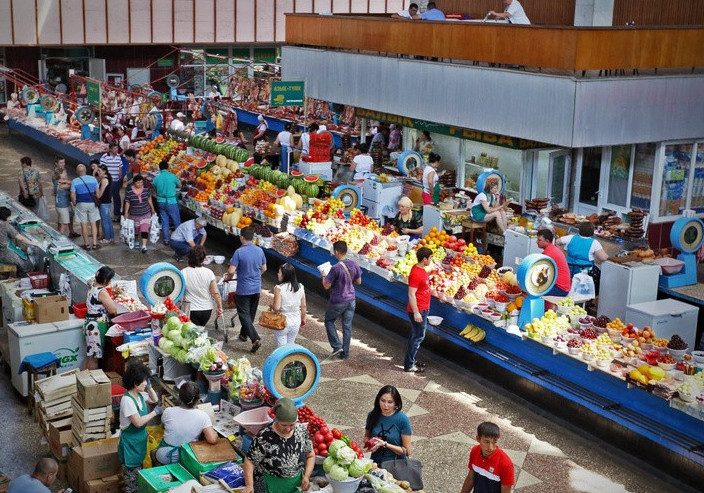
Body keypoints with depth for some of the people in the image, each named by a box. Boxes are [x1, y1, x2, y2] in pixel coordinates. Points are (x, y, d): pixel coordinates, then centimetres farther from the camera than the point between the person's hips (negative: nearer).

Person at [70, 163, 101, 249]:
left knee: (84, 224, 6)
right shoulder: (93, 179, -2)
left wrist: (74, 204, 8)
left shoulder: (74, 181, -7)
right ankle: (95, 243, 8)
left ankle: (86, 244, 12)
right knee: (93, 223, 9)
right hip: (92, 203, 2)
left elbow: (72, 195, -8)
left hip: (81, 204, -2)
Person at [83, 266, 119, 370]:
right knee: (94, 357, 1)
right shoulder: (102, 292, -21)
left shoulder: (92, 286, 6)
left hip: (89, 323, 10)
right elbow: (113, 310, -20)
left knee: (90, 355, 19)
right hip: (98, 326, -9)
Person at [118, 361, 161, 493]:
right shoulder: (127, 400, -26)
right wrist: (155, 412, -19)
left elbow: (155, 400, 17)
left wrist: (149, 387, 0)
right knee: (132, 474, 0)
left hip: (140, 438, 9)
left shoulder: (140, 395, -1)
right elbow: (138, 422, -28)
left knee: (138, 471, 19)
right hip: (130, 441, -9)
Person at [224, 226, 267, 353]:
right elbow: (264, 268, 10)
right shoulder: (260, 251, -1)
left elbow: (231, 271, -20)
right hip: (257, 288, 6)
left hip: (244, 289, -6)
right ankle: (244, 334, 37)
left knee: (244, 315, -1)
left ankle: (255, 339, -13)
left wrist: (228, 278, 1)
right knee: (251, 313, 20)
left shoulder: (239, 252, -18)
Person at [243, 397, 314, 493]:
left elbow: (310, 455, 2)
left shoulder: (302, 431, -11)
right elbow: (250, 460, -16)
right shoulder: (264, 437, -24)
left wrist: (306, 476, -11)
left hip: (297, 484, 4)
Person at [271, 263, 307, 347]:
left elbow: (276, 308, -21)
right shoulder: (300, 287, -3)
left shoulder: (279, 288, -18)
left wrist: (271, 305, 0)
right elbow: (303, 306, 3)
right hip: (296, 323, 5)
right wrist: (303, 319, 17)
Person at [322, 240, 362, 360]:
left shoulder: (336, 268, -24)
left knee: (329, 321, 18)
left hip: (337, 302, -5)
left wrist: (323, 276, -1)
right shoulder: (354, 265, -5)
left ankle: (337, 346, 11)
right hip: (351, 300, 5)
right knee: (347, 326, 11)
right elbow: (358, 281, 7)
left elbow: (326, 286, -18)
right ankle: (345, 353, 18)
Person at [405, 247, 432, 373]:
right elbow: (411, 294, -24)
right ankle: (409, 365, 7)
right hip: (419, 310, -10)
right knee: (418, 336, -2)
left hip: (423, 309, 10)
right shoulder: (416, 274, -24)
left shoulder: (421, 269, 6)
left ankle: (411, 361, 30)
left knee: (415, 335, 18)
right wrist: (416, 313, -24)